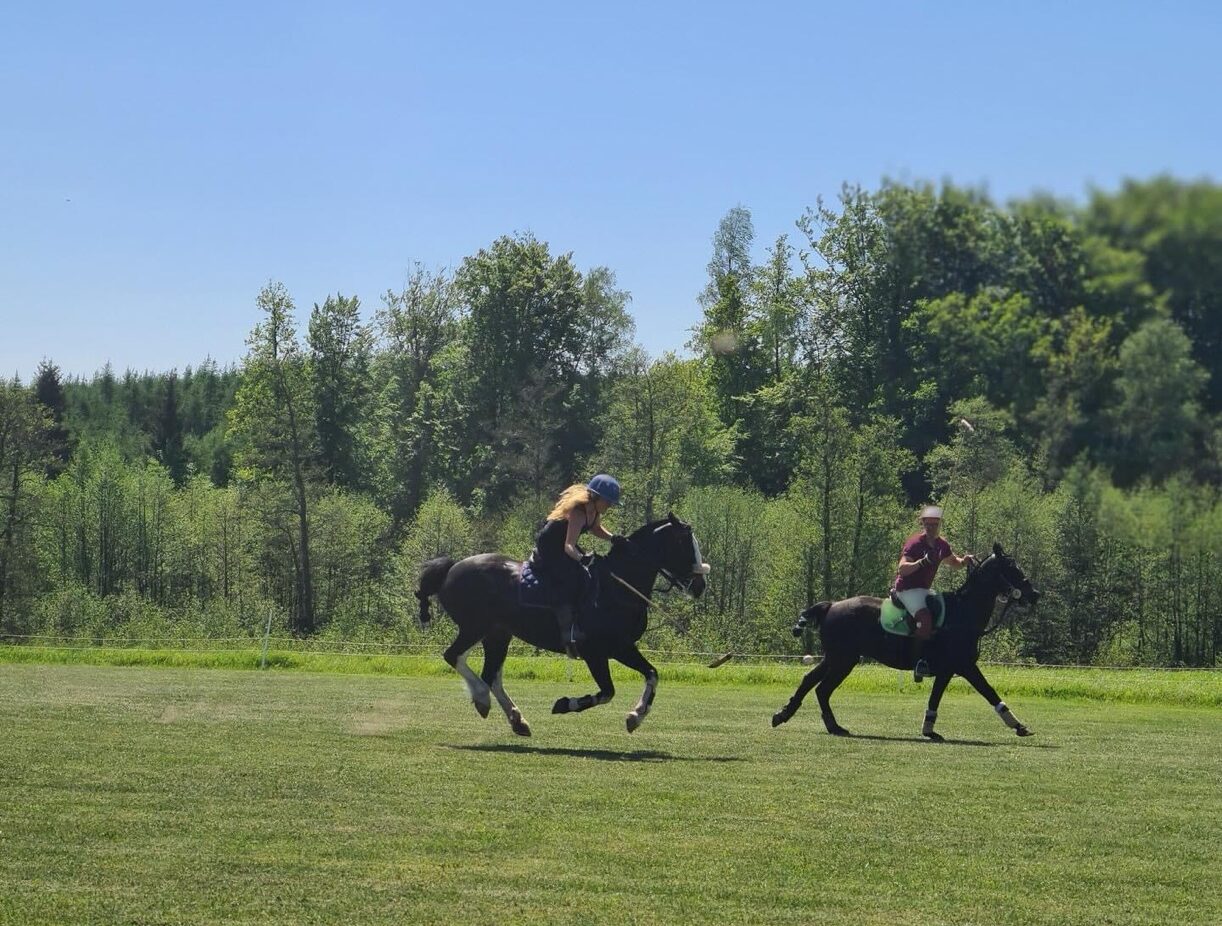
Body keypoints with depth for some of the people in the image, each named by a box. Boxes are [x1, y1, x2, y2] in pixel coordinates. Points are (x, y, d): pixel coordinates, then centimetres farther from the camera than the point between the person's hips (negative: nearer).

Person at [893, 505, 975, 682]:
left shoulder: (941, 545, 9)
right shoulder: (915, 543, -15)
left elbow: (954, 563, 25)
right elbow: (903, 569, -25)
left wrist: (965, 561, 3)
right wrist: (922, 562, -39)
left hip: (924, 590, 9)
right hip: (908, 589, -9)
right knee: (925, 617, -31)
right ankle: (918, 662, -30)